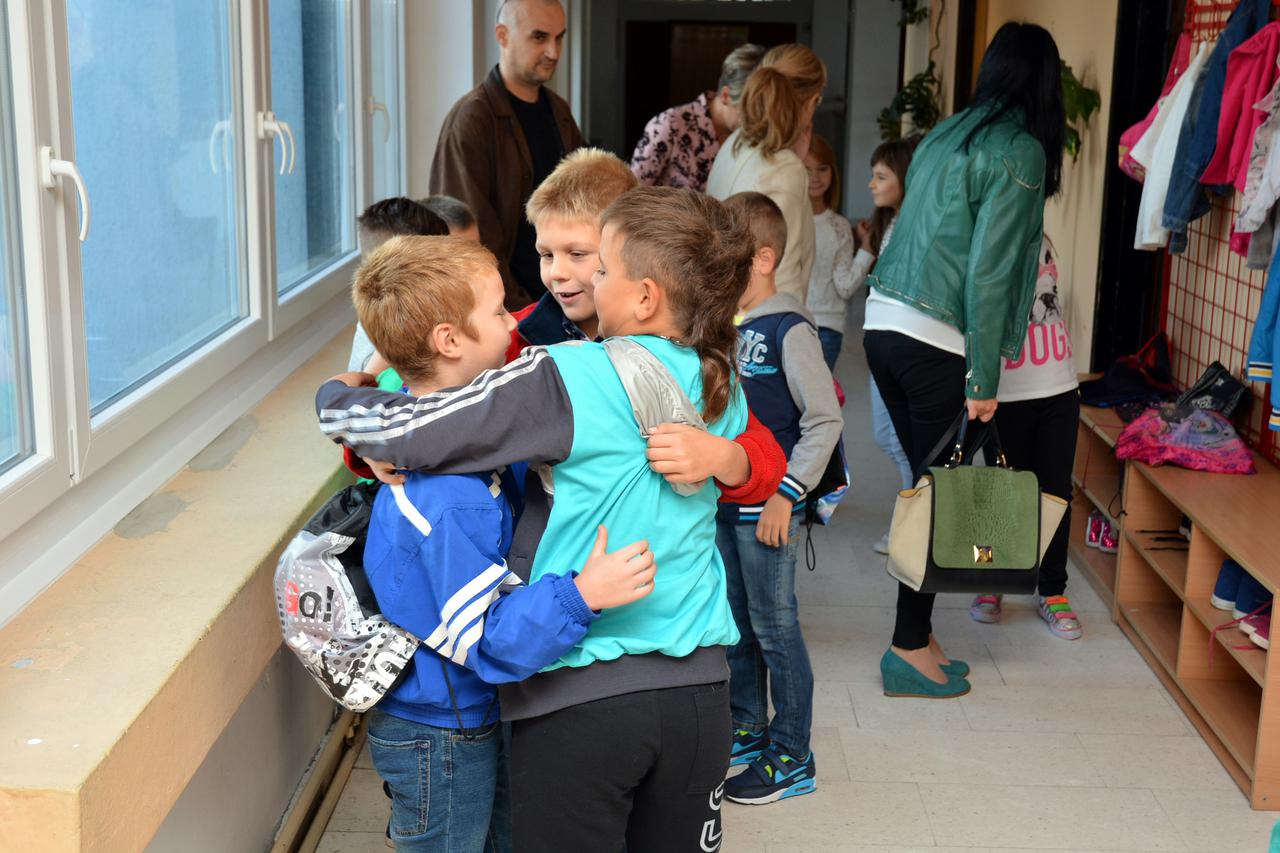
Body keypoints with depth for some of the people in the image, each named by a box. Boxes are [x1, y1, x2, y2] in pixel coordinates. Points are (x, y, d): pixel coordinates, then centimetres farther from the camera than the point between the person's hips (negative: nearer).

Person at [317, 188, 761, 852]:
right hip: (697, 690, 5)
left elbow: (406, 432, -15)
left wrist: (338, 394, 6)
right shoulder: (726, 391, 2)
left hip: (578, 699, -5)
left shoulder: (567, 379, -16)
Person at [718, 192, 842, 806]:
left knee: (774, 627, 1)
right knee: (734, 621, 18)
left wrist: (786, 495, -18)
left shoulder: (789, 329, -15)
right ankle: (747, 732, 34)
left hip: (767, 507, -7)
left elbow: (825, 421, -15)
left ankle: (792, 759, 14)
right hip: (721, 501, 8)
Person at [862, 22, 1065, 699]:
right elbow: (987, 273, -14)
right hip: (936, 343, -7)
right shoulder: (1021, 151, -8)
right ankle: (909, 650, 11)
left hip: (883, 322, 7)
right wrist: (984, 379, -10)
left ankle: (915, 635, 23)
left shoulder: (943, 135, 14)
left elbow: (918, 231, 13)